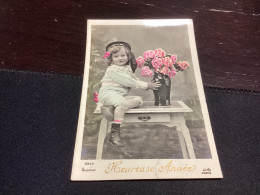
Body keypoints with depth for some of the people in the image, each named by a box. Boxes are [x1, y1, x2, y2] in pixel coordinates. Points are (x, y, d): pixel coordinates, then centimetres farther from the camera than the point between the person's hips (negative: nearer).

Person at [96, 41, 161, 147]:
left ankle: (112, 108, -27)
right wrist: (146, 85, -12)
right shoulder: (112, 70, -9)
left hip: (121, 95, 8)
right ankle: (114, 134, -33)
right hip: (108, 93, -8)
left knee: (139, 99, -11)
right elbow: (128, 82, -15)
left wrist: (147, 84, 8)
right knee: (122, 102, -35)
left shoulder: (127, 69, 20)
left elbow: (135, 80, 24)